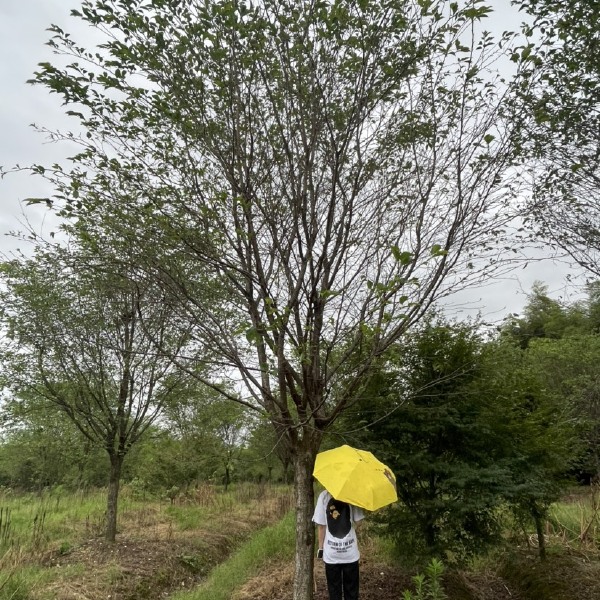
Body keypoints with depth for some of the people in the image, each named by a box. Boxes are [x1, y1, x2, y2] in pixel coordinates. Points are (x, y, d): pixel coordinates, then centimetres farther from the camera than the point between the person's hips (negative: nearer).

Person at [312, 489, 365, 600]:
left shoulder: (324, 496, -11)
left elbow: (321, 526, -7)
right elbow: (357, 522, -7)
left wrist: (321, 548, 3)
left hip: (331, 553, 0)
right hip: (350, 552, 0)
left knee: (334, 591, 15)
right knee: (351, 591, 17)